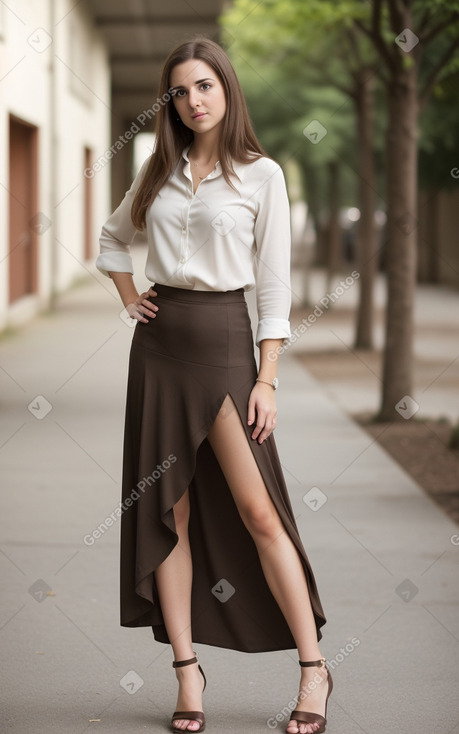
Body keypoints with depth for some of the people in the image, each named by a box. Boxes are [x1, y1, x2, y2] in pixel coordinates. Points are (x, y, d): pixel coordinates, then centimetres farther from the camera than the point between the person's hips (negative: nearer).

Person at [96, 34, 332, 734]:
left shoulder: (261, 175, -2)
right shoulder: (159, 171, 10)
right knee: (167, 509, 3)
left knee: (258, 511, -8)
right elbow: (113, 238, 27)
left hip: (224, 340, -4)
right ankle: (187, 669, 9)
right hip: (159, 342, 4)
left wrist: (268, 379, -10)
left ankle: (314, 666, 2)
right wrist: (131, 301, 11)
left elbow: (274, 283, -4)